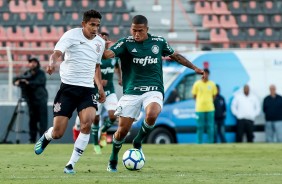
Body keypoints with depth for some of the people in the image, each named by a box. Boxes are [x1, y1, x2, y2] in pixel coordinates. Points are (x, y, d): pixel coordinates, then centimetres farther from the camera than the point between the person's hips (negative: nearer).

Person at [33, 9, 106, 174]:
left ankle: (71, 164, -11)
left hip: (87, 89, 4)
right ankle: (46, 137, 37)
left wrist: (100, 87, 15)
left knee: (87, 122, -24)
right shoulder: (72, 35, -8)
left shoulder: (100, 42, 9)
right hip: (68, 88, -3)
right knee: (57, 133, -4)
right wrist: (52, 62, -46)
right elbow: (57, 52, -24)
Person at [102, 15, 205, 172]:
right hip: (131, 92, -1)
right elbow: (109, 54, -19)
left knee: (151, 115, -31)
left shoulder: (159, 42, 7)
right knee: (123, 129, -4)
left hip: (153, 90, 1)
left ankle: (138, 142, -1)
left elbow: (175, 55, 24)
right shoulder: (126, 43, -2)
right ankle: (113, 160, 25)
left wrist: (194, 67, 28)